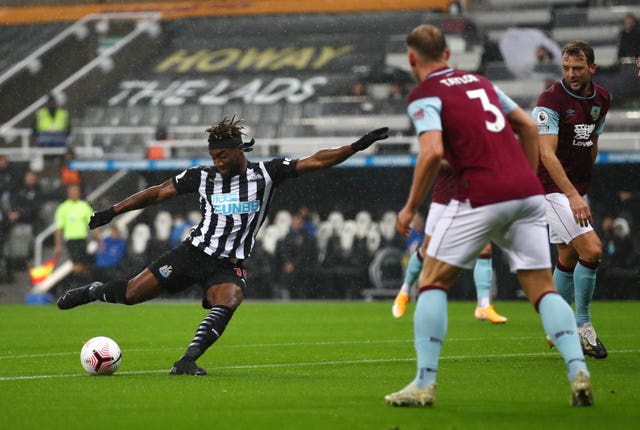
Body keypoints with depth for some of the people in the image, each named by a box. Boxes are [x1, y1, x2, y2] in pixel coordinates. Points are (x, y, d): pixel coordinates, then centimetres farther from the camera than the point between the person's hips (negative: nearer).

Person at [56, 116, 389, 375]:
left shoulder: (266, 173, -1)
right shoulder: (202, 176, 2)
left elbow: (314, 162, -3)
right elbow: (158, 193, 10)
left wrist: (357, 146, -12)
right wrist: (111, 212, 9)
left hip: (228, 266, -1)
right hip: (192, 252, 1)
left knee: (227, 303, -34)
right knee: (131, 294, -2)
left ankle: (186, 361, -36)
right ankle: (95, 292, 30)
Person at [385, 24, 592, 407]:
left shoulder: (424, 96, 0)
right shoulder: (480, 82, 21)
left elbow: (433, 151, -15)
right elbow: (529, 127, 23)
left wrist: (411, 208, -5)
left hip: (482, 196, -6)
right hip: (527, 191, 6)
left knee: (433, 282, 8)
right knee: (543, 288, 8)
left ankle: (425, 383, 2)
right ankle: (578, 371, -11)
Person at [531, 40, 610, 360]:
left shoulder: (601, 98, 5)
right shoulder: (551, 99, -18)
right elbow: (547, 153, -25)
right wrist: (572, 195, -33)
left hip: (577, 190, 8)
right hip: (553, 189, -8)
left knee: (568, 259, 12)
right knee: (591, 249, -17)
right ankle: (583, 326, -5)